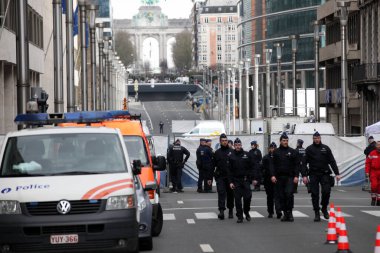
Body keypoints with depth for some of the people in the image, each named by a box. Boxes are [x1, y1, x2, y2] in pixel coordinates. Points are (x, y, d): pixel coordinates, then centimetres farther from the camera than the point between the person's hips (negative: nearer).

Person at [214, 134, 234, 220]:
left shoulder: (232, 152, 3)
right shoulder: (217, 153, 7)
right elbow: (213, 165, 9)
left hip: (230, 176, 0)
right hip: (220, 177, 0)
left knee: (230, 194, 8)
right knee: (221, 193, -10)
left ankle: (230, 211, 21)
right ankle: (221, 211, -16)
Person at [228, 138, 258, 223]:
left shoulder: (247, 155, 4)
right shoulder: (231, 156, 4)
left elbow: (253, 167, 5)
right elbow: (229, 171, 4)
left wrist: (254, 178, -2)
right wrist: (230, 182, -4)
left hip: (246, 180, 0)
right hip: (236, 180, 0)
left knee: (247, 197, -8)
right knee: (237, 199, -1)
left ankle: (246, 211, 17)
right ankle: (239, 216, 6)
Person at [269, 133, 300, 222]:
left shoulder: (293, 152, 7)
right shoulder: (276, 152, 9)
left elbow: (296, 165, 5)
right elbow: (272, 165, 6)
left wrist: (296, 176, -5)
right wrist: (272, 175, -5)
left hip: (290, 177, -2)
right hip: (279, 177, 2)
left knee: (289, 194, -16)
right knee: (281, 196, 2)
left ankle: (290, 212, -6)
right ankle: (285, 213, 10)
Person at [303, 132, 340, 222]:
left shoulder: (326, 148, 9)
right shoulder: (309, 149, 6)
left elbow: (332, 161, 8)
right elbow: (304, 163, 4)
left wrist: (337, 173, 1)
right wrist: (304, 175, -6)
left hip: (324, 174, 0)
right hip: (313, 174, 0)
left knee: (326, 191, -13)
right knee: (315, 194, -2)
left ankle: (324, 208, 11)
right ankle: (317, 213, 5)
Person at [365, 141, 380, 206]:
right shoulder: (372, 154, -1)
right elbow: (368, 163, 1)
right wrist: (367, 172, -5)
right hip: (373, 172, -2)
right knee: (374, 185, -13)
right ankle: (373, 199, 3)